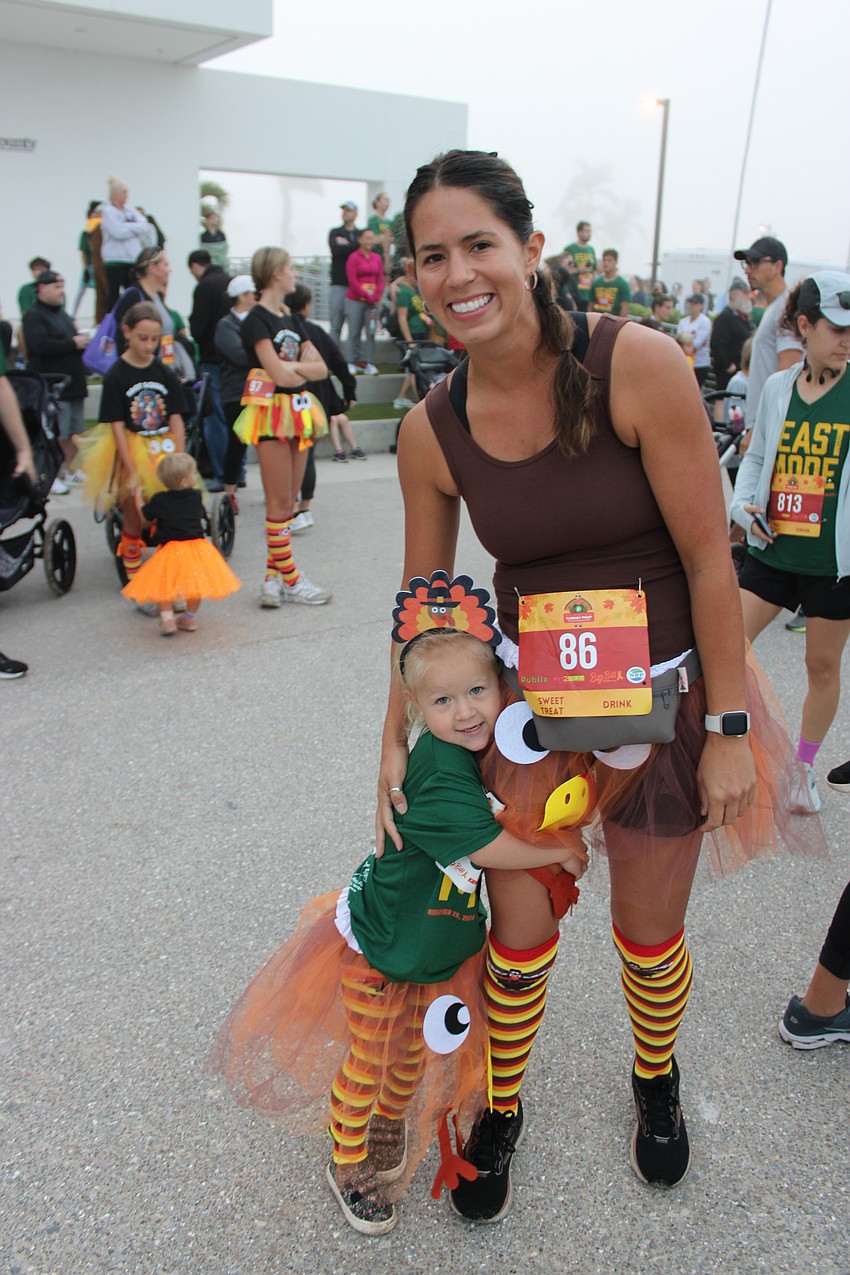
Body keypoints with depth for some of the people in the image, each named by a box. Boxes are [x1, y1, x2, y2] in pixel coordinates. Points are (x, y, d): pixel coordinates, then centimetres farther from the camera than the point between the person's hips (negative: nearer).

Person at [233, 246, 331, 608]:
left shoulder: (291, 319, 16)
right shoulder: (256, 320, -8)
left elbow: (321, 368, 7)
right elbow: (280, 375, -18)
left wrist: (291, 366, -10)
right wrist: (304, 367, 1)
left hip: (298, 411, 8)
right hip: (271, 412, -8)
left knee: (289, 500, 8)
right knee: (279, 502, -2)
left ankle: (273, 577, 15)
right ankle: (290, 579, 5)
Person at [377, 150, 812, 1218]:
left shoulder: (637, 366, -21)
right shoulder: (431, 430, -10)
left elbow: (709, 560, -16)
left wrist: (729, 730, -12)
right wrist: (396, 742, 4)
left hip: (660, 695, -2)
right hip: (528, 688, 2)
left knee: (650, 937, 17)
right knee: (517, 932, 9)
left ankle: (656, 1082, 52)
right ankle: (500, 1111, 42)